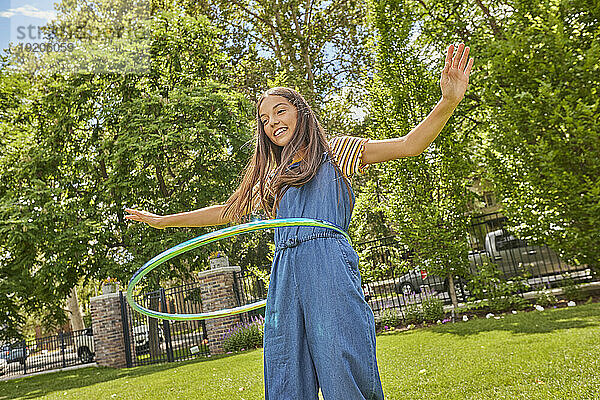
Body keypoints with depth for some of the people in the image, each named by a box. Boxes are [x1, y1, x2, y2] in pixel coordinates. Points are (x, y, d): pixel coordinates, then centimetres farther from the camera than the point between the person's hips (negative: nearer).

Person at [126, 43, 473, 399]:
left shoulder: (336, 153, 14)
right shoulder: (271, 179, 25)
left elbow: (410, 145, 5)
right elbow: (228, 211, 33)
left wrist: (449, 102, -11)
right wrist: (163, 220, 36)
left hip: (329, 266, -4)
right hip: (285, 275, 5)